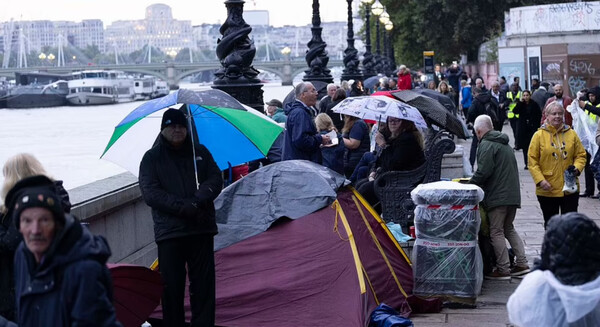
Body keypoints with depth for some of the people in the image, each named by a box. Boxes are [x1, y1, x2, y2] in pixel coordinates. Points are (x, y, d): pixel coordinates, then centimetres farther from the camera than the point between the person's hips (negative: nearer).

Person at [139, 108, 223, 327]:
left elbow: (215, 179, 6)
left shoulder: (200, 152, 15)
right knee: (172, 285, -2)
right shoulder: (152, 158, 6)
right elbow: (150, 193, -5)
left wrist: (199, 201, -14)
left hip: (202, 229, 2)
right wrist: (184, 207, -16)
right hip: (169, 232, -2)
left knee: (203, 284, 2)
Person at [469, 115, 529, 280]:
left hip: (497, 195, -9)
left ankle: (503, 269, -2)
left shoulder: (487, 145, -10)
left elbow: (483, 172, -20)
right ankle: (522, 263, 14)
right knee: (509, 229, 19)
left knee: (496, 232, -3)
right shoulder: (504, 144, 21)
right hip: (513, 194, 9)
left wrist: (471, 183, -5)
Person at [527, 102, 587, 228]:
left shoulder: (571, 134, 4)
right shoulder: (539, 135, -4)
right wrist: (540, 180, -15)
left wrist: (577, 167, -11)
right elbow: (532, 161, -5)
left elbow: (581, 155, 9)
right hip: (547, 191, -1)